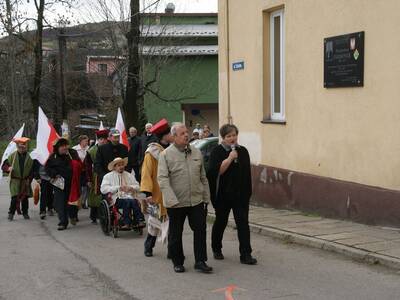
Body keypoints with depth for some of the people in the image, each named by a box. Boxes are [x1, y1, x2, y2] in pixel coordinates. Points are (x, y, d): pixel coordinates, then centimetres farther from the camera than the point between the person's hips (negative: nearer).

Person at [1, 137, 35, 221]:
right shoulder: (12, 156, -1)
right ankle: (11, 213, 1)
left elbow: (32, 170, 4)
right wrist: (8, 168, -21)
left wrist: (29, 179, -5)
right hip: (15, 181, -1)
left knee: (25, 198, 7)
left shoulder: (29, 158, 0)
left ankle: (25, 213, 20)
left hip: (25, 181, 1)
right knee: (14, 198, -8)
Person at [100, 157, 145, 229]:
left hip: (129, 197, 3)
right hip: (117, 198, -3)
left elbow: (137, 186, 20)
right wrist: (118, 188, -8)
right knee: (127, 201, -35)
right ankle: (127, 223, -38)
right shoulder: (108, 176, 14)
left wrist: (130, 187, -4)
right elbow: (103, 189, 0)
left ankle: (140, 221, -38)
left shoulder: (129, 175, 27)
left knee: (134, 201, -33)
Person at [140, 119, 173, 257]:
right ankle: (149, 247, 21)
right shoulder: (152, 152, -8)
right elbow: (146, 174, -11)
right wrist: (147, 193, -19)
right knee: (155, 220, 6)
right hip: (158, 194, -4)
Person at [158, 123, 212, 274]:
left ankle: (200, 261, 9)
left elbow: (203, 177, 15)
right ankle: (177, 262, 22)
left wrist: (206, 197, 12)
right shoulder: (166, 155, -6)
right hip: (176, 203, -3)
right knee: (175, 234, 7)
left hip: (196, 200, 3)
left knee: (200, 230, 0)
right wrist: (172, 200, -21)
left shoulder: (196, 153, 9)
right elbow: (162, 179, -12)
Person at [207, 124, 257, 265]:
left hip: (240, 195, 3)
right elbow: (216, 171, -19)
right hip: (223, 195, -3)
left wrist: (247, 192, 9)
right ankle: (216, 249, 32)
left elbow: (247, 173, 12)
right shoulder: (217, 152, -6)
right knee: (220, 222, 13)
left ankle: (245, 255, -5)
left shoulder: (243, 151, 7)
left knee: (243, 224, -4)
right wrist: (230, 158, -23)